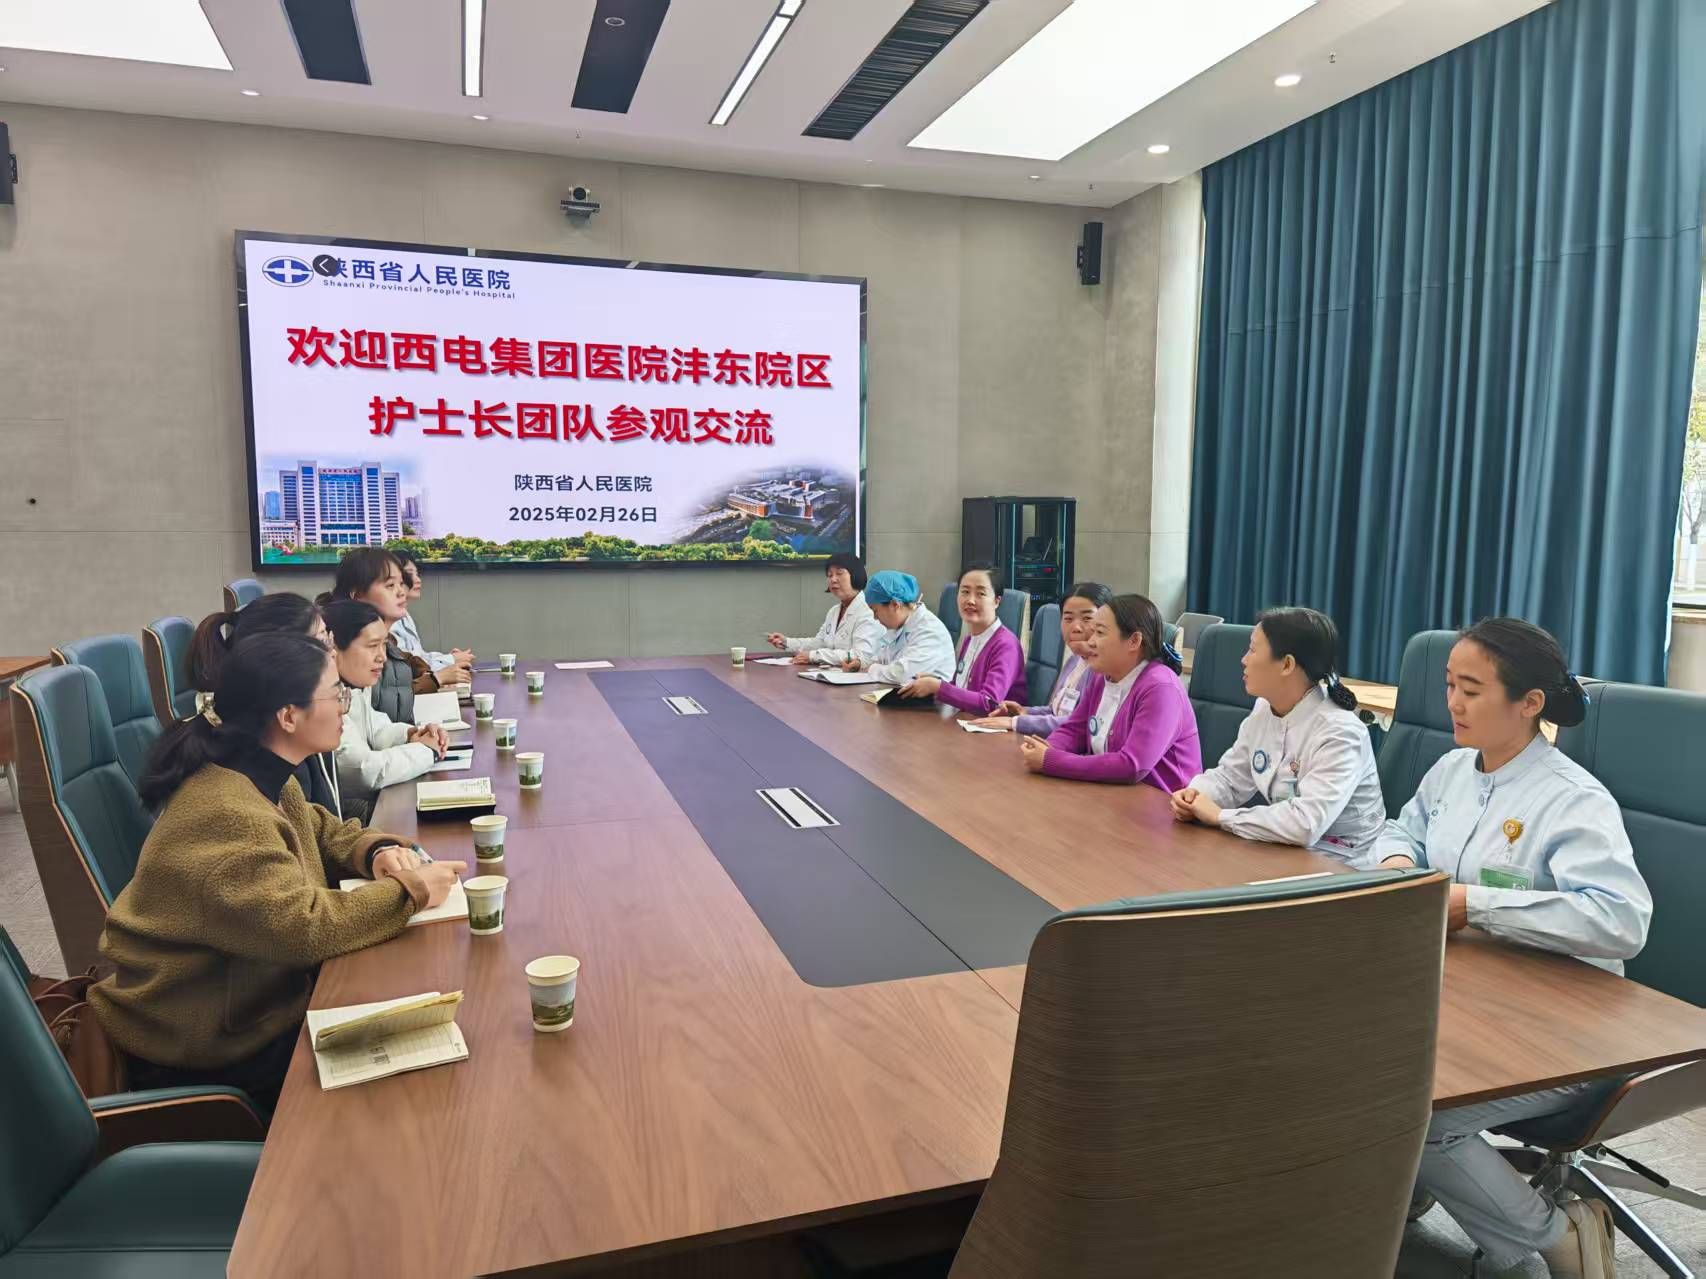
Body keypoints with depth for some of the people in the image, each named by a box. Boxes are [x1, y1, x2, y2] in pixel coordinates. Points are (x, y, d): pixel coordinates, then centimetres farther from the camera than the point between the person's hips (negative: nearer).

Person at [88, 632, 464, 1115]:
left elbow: (320, 830, 16)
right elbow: (303, 927, -35)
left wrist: (376, 852, -5)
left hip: (251, 989, 9)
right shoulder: (225, 814, -31)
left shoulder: (265, 780, 0)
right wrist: (406, 893, -24)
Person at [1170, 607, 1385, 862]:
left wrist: (1220, 816, -25)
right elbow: (1229, 776, 10)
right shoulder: (1264, 710, 1)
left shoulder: (1338, 733, -24)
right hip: (1287, 852, 7)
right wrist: (1196, 795, -12)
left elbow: (1305, 824, -35)